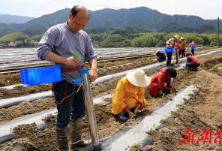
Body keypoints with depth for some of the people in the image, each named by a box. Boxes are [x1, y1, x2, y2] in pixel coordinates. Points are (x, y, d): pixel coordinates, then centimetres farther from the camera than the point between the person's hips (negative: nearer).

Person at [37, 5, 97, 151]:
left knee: (79, 112, 19)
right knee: (64, 117, 3)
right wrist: (65, 60, -26)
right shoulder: (55, 31, -8)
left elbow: (92, 55, 5)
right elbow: (42, 51, -16)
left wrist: (93, 69, -17)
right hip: (64, 81, -6)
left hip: (80, 80, 7)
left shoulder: (84, 36, 9)